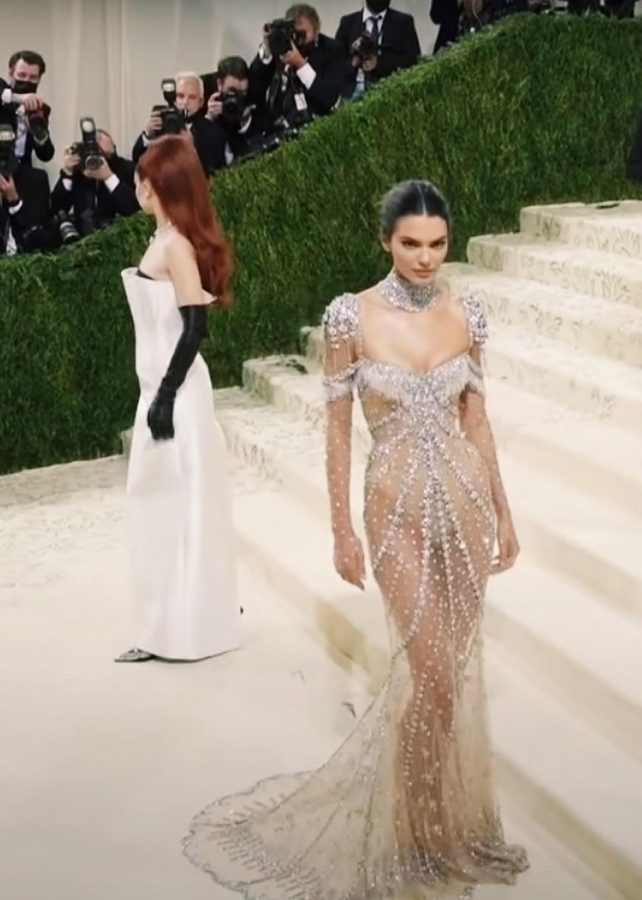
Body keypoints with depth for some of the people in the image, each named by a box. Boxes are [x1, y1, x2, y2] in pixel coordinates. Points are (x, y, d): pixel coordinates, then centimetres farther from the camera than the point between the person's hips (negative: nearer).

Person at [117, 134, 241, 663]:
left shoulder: (175, 245, -16)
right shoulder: (170, 239, 10)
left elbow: (195, 326, -21)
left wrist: (165, 397, -21)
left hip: (174, 391, -9)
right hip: (164, 383, 9)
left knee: (177, 504, -2)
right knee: (165, 502, 16)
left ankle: (181, 630, 8)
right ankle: (175, 622, 27)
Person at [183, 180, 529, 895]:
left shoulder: (466, 314, 1)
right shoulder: (352, 316, -10)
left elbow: (475, 418, 9)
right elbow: (338, 428, -5)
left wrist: (502, 510, 11)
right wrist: (341, 529, -5)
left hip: (465, 498, 4)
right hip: (399, 506, -4)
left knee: (458, 664, 12)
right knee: (432, 674, -5)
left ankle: (447, 814, 32)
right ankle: (423, 834, 17)